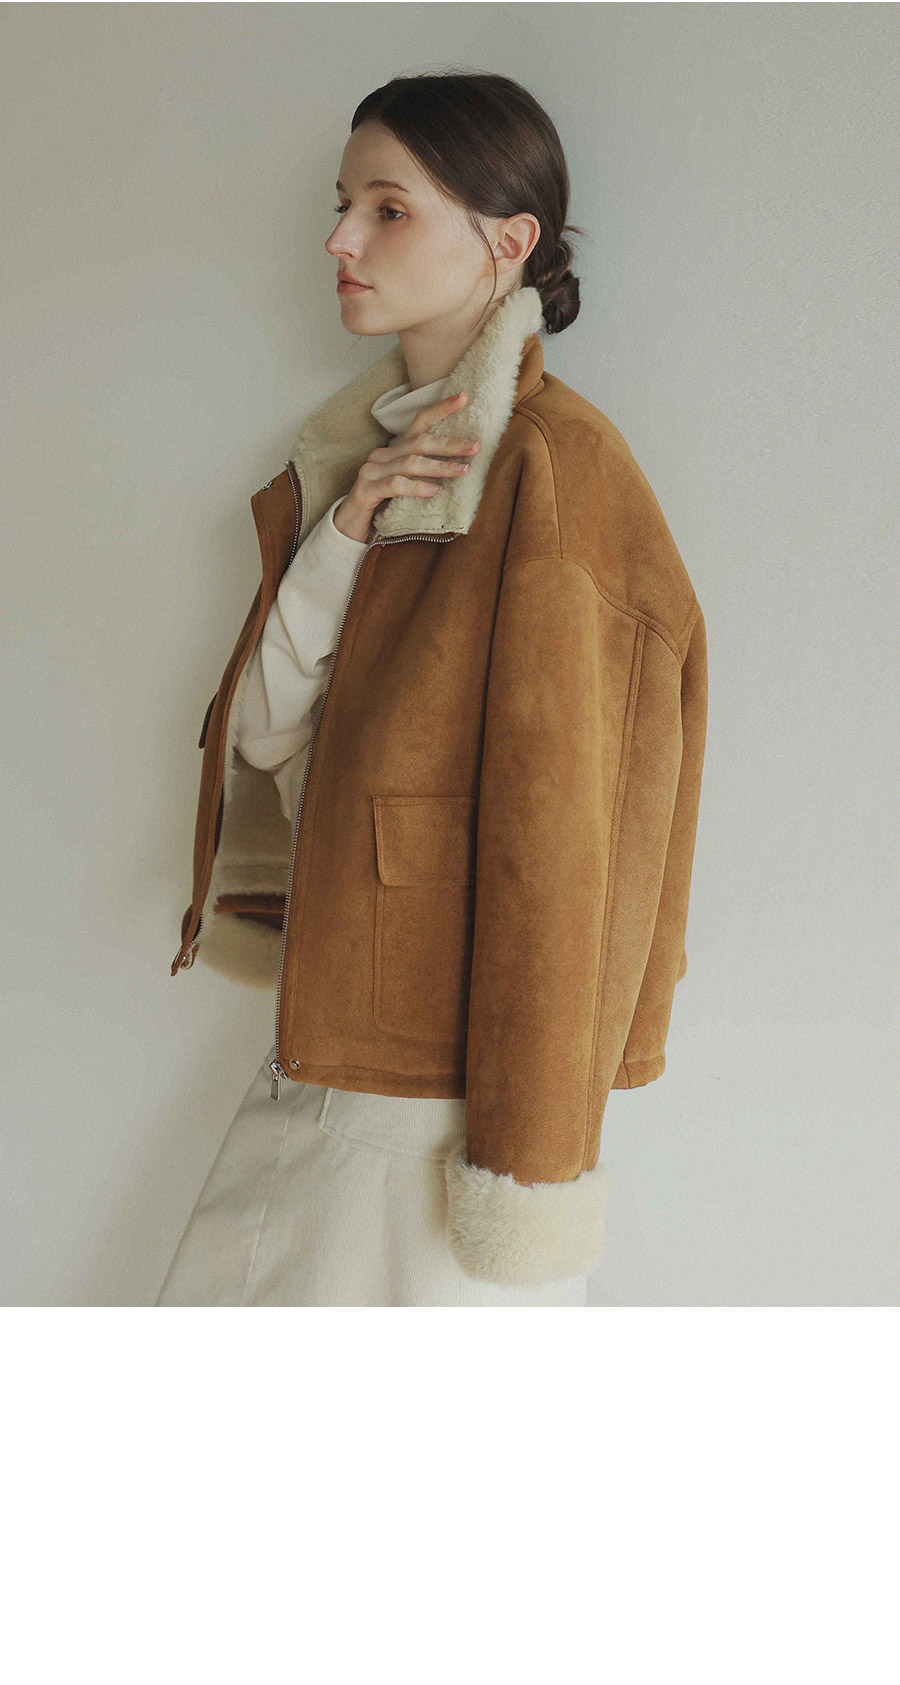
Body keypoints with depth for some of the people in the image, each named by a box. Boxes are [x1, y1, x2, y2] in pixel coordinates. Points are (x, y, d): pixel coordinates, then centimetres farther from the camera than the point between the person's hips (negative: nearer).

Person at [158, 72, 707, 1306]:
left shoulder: (552, 467, -16)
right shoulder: (352, 453, 10)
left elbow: (557, 826, -19)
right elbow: (259, 735, 5)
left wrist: (529, 1163, -19)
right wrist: (342, 535, -11)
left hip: (451, 1074, -7)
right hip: (323, 1051, 8)